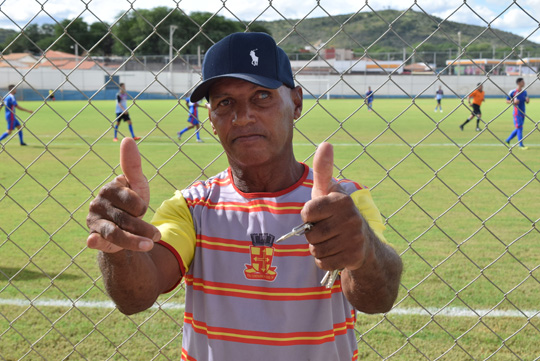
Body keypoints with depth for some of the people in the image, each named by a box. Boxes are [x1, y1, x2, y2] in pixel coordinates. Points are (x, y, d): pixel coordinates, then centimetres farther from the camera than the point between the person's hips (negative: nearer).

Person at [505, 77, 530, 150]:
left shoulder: (524, 92, 9)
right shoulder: (513, 92, -9)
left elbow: (526, 102, 18)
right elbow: (507, 101, -2)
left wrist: (527, 100, -6)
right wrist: (513, 102, -20)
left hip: (523, 113, 7)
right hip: (517, 113, -7)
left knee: (518, 129, 11)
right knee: (519, 128, -8)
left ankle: (507, 140, 25)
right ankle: (521, 145, -4)